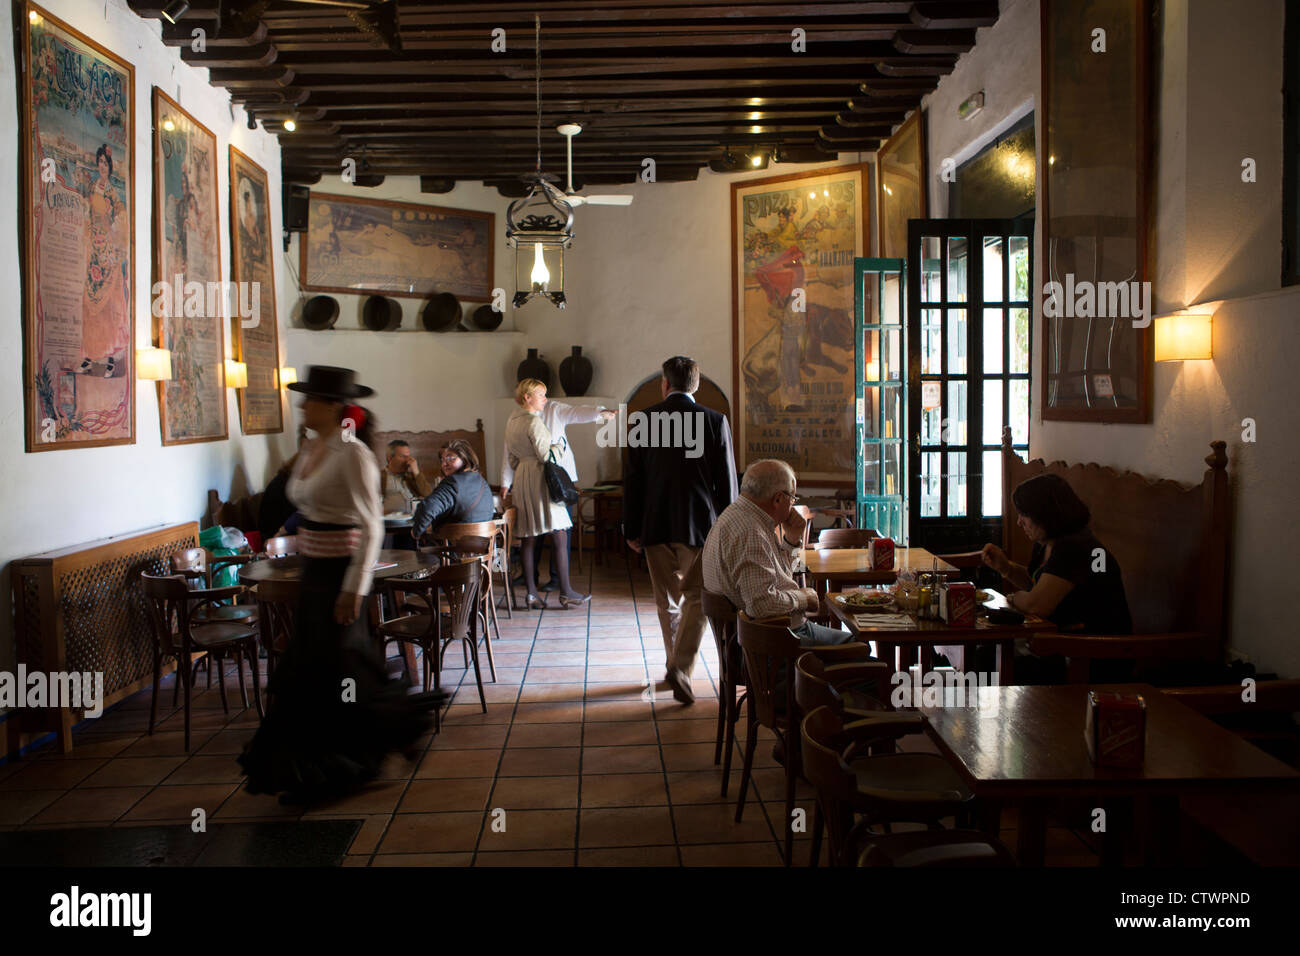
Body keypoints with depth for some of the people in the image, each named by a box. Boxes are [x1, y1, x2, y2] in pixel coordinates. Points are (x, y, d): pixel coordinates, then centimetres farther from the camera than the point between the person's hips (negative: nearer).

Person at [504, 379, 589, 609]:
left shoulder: (511, 422, 15)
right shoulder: (534, 421, -12)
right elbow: (545, 454, -15)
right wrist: (556, 448, 3)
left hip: (521, 481, 9)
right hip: (540, 478, -9)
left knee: (526, 537, 7)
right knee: (559, 536, -4)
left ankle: (531, 592, 9)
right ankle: (565, 592, -3)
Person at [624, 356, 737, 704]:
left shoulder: (644, 420, -2)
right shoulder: (715, 421, -4)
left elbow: (632, 478, 1)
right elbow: (726, 480, -2)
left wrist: (631, 529, 8)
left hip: (656, 525, 2)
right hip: (699, 524, -1)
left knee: (667, 600, 15)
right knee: (696, 598, 7)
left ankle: (674, 662, 27)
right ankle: (681, 667, -7)